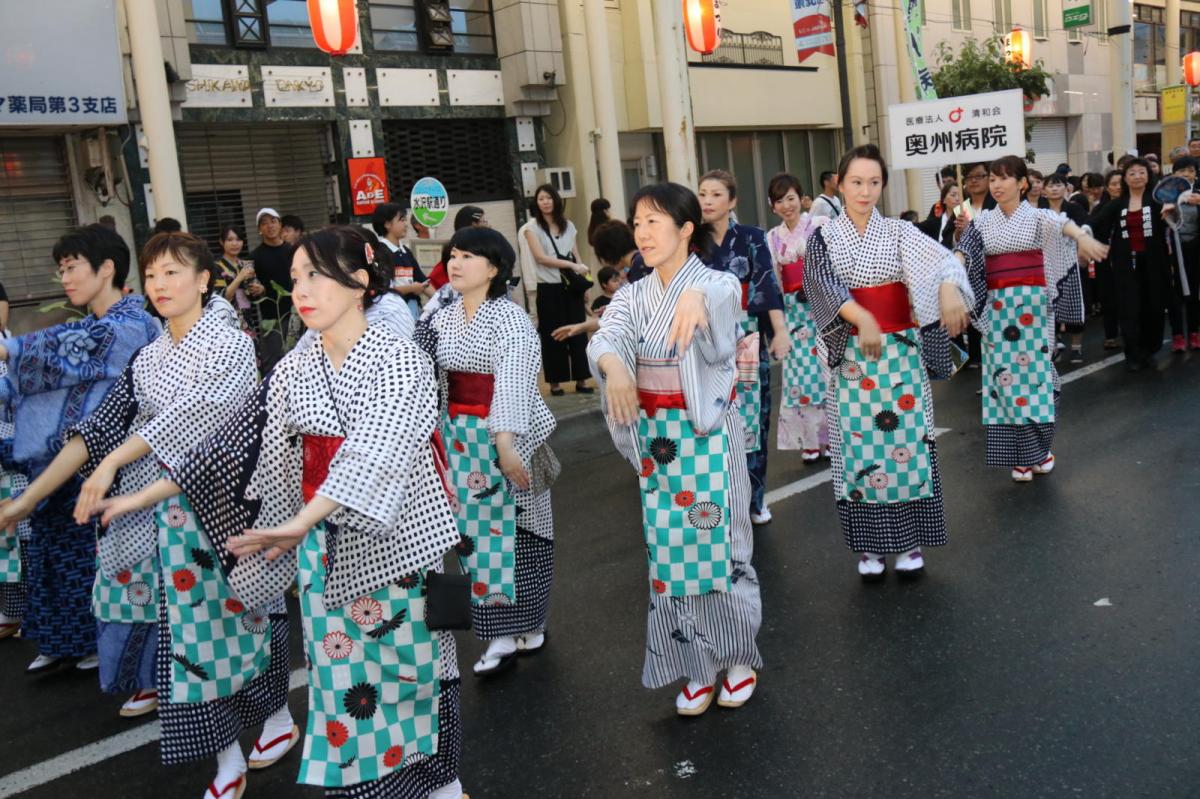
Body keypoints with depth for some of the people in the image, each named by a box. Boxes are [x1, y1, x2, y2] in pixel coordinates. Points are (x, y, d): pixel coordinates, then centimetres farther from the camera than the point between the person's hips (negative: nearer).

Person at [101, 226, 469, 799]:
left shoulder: (400, 361, -14)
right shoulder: (294, 370, 3)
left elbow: (373, 452, -26)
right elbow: (235, 438, 7)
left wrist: (299, 522, -36)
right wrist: (145, 496, 6)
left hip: (391, 542, -4)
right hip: (321, 547, 4)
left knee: (406, 665, 7)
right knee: (341, 674, 11)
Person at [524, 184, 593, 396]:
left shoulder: (568, 225, 11)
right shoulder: (533, 227, -1)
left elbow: (576, 255, 15)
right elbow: (540, 257, -13)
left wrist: (584, 279, 4)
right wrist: (571, 265, -19)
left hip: (572, 287, 3)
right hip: (549, 289, -3)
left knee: (578, 332, 2)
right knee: (553, 336, 0)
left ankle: (581, 380, 8)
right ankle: (555, 382, 7)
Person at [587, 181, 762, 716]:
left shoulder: (717, 283, -8)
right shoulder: (633, 296, 5)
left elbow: (723, 297, -34)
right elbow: (604, 337, -16)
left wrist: (695, 296, -59)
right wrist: (614, 367, -41)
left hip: (708, 436, -4)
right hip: (655, 439, 4)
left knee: (718, 546, 4)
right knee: (668, 553, 9)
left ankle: (738, 658, 26)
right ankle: (697, 668, 24)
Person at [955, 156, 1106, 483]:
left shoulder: (1038, 216, 1)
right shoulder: (983, 222, 8)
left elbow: (1062, 223, -21)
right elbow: (962, 254, -9)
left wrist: (1083, 237, -44)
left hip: (1032, 304, -2)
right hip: (997, 307, 2)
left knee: (1034, 367, -1)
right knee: (1004, 372, 0)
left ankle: (1039, 447, 14)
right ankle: (1020, 454, 6)